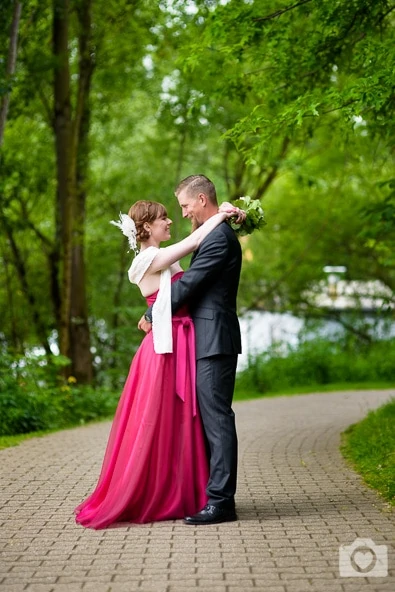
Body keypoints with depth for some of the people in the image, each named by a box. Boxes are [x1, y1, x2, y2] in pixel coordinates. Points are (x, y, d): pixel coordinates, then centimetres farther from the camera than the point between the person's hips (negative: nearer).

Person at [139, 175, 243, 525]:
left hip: (214, 341, -11)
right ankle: (215, 494, 19)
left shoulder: (219, 237, -14)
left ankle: (221, 502, -6)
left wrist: (152, 316, -5)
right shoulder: (216, 234, 19)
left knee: (217, 418, -9)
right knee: (210, 417, 13)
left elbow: (187, 285, -16)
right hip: (211, 341, 11)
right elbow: (195, 284, 21)